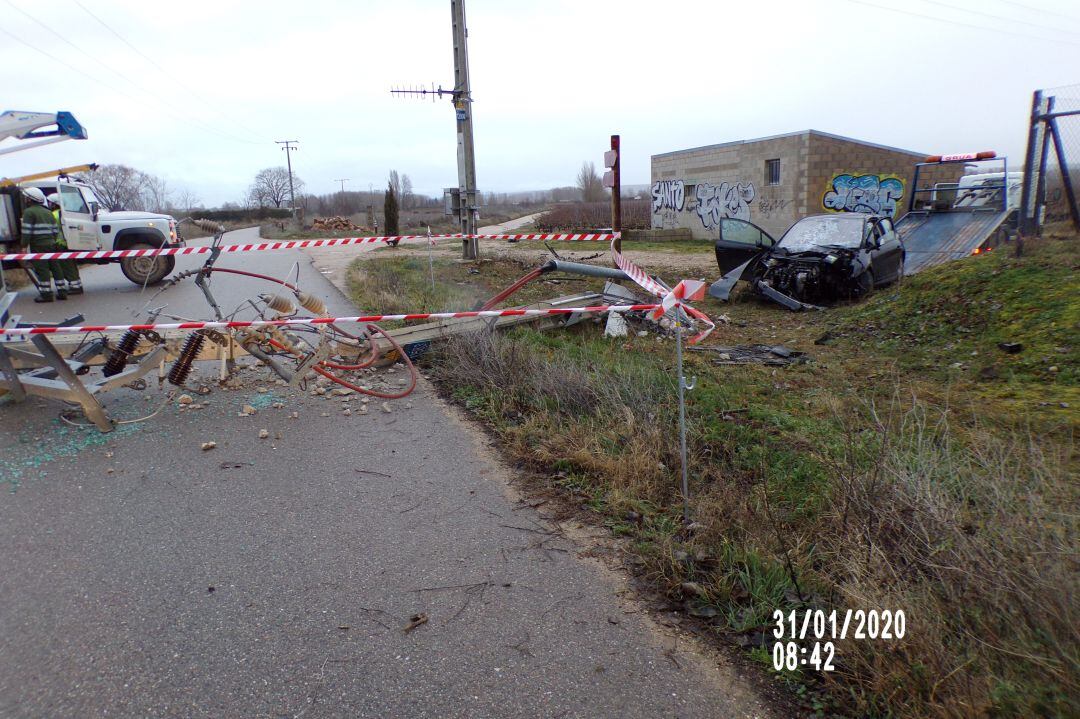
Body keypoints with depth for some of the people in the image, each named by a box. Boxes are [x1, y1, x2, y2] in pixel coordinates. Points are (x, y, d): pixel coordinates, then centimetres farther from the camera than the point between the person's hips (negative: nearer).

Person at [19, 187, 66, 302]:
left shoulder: (29, 212, -7)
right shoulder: (48, 212, 17)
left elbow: (26, 231, -14)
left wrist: (24, 246, -11)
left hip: (38, 246, -7)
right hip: (51, 244, 7)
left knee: (41, 269, -5)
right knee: (55, 267, 9)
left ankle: (46, 294, -6)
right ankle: (62, 291, 10)